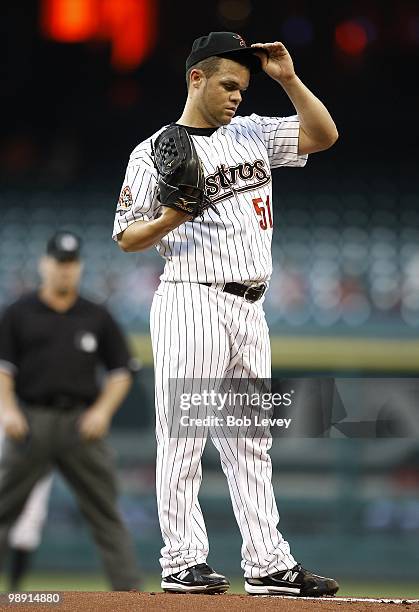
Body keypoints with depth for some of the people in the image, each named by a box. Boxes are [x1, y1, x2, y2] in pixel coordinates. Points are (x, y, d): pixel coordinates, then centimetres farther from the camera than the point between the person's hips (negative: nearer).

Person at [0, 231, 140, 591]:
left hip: (82, 424, 1)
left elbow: (121, 371, 12)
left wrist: (104, 410, -4)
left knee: (105, 512, -2)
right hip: (31, 422, -1)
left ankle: (128, 590, -3)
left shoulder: (97, 317, 12)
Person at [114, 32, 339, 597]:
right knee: (183, 435, -5)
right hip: (192, 304, -7)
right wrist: (170, 219, -21)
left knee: (251, 440, 8)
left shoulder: (252, 133, 15)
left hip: (249, 310, 7)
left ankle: (268, 563, 10)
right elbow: (127, 237, -2)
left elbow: (323, 134, 10)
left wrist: (289, 79, 0)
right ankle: (182, 563, -1)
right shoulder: (155, 152, -3)